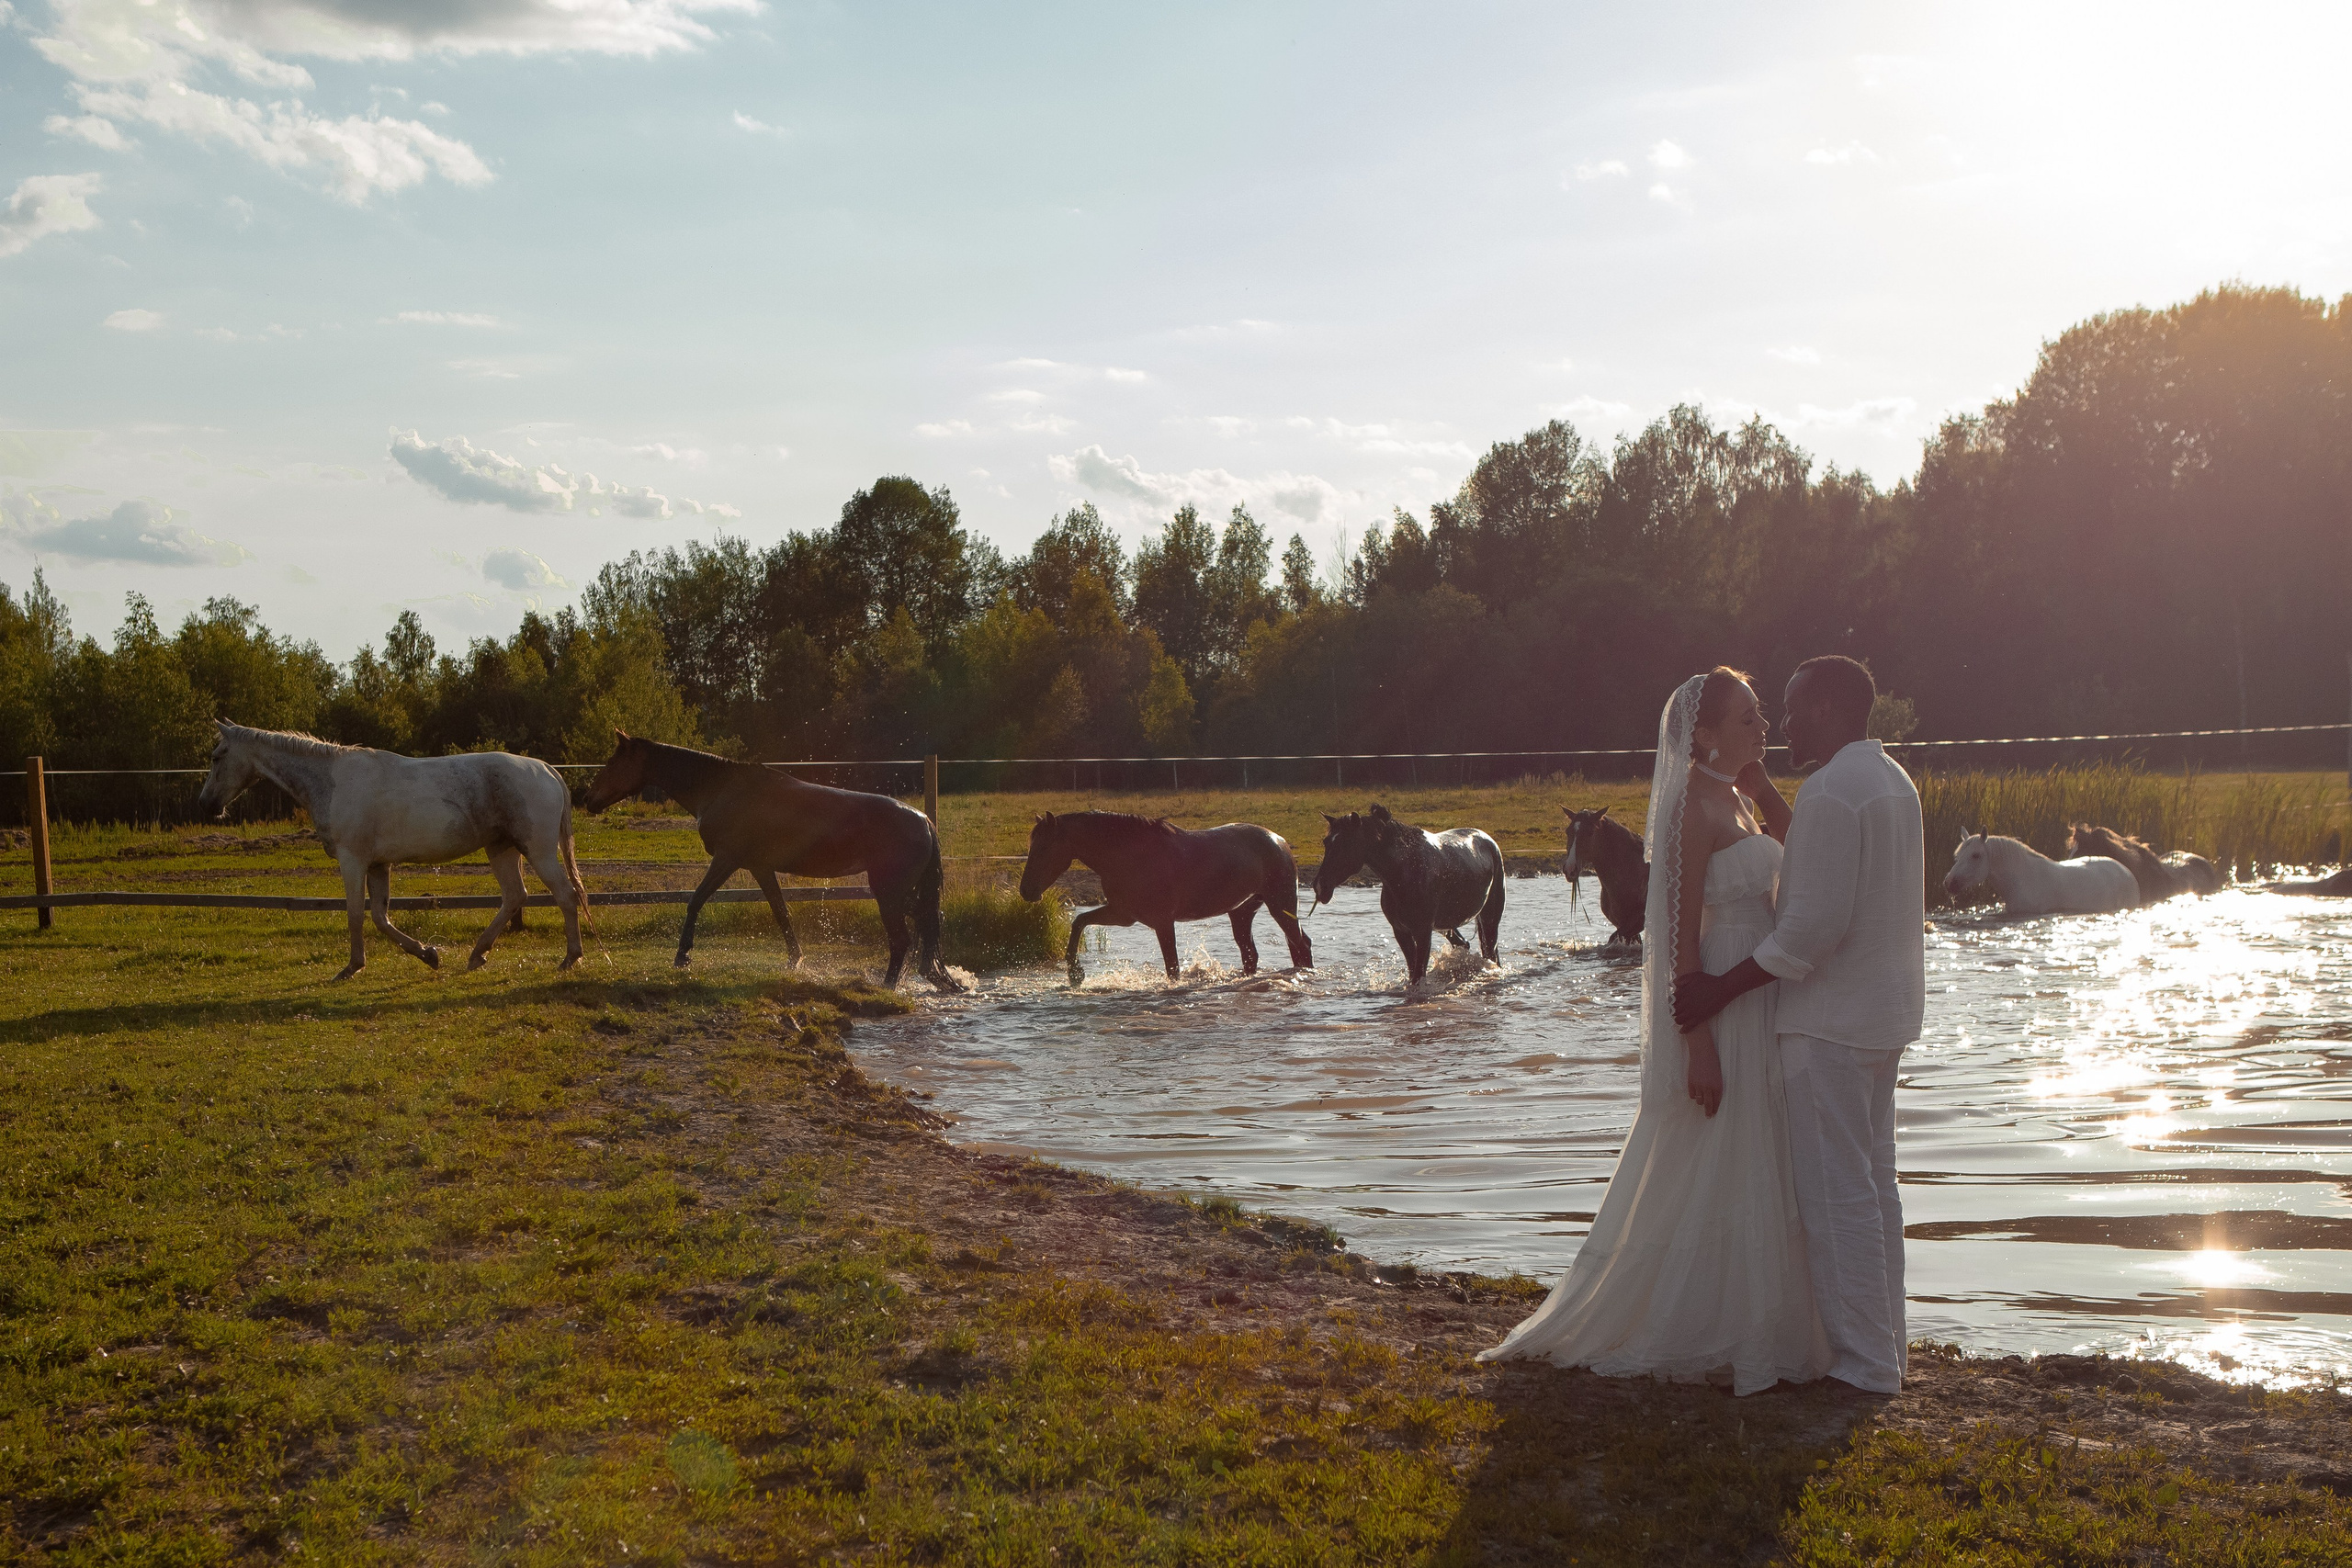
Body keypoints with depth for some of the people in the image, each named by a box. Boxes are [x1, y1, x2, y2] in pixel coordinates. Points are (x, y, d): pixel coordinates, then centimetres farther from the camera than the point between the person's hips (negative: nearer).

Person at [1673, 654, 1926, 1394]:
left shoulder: (1830, 793, -19)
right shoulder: (1894, 783, 12)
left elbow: (1815, 925, -23)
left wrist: (1723, 986, -16)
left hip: (1830, 1020, -10)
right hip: (1886, 1011, 10)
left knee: (1836, 1192, -3)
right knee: (1873, 1181, 16)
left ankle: (1862, 1361, 3)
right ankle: (1883, 1343, 24)